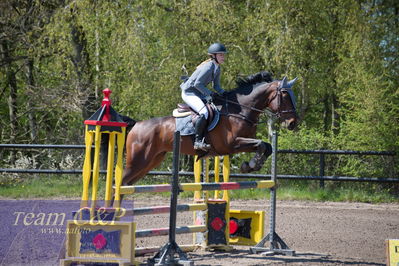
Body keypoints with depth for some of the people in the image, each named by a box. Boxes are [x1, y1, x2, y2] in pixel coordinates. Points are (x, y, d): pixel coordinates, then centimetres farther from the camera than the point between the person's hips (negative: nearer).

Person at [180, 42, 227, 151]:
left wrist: (224, 93, -7)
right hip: (189, 92, -11)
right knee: (204, 112, -31)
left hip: (198, 93, 11)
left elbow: (216, 86, 13)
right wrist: (209, 94, -26)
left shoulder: (217, 68, 8)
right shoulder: (208, 66, -22)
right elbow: (197, 84, -24)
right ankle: (198, 141, -27)